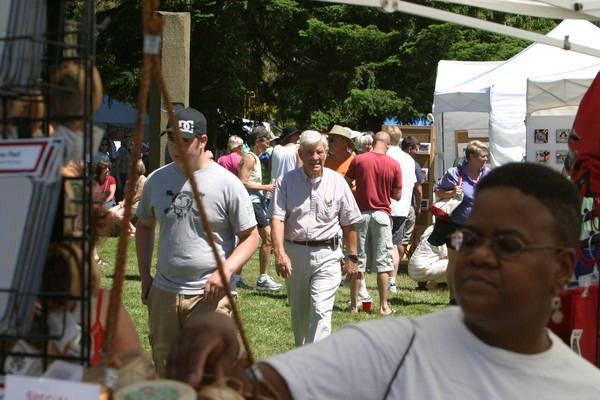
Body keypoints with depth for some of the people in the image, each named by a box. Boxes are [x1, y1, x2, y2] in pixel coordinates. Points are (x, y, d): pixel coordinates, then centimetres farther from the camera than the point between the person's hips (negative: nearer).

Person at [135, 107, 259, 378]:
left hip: (208, 295, -5)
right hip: (163, 292, 5)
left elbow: (250, 236, -1)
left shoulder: (227, 184, -5)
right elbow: (144, 226, 23)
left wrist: (226, 269, -17)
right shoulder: (157, 180, 8)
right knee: (164, 373, 10)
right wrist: (144, 276, 15)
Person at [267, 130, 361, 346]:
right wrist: (279, 252, -24)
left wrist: (352, 257, 8)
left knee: (321, 311, -14)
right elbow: (277, 218, -10)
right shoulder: (286, 181, 0)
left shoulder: (337, 182, 2)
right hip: (294, 253, 2)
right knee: (298, 312, 14)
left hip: (327, 255, -2)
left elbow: (348, 223, 8)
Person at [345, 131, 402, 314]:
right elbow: (397, 196, 2)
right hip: (382, 214, 0)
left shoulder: (358, 159, -4)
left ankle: (354, 304, 9)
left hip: (361, 213, 0)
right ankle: (383, 306, 5)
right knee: (382, 264, 5)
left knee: (357, 262, 6)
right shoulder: (394, 165, -3)